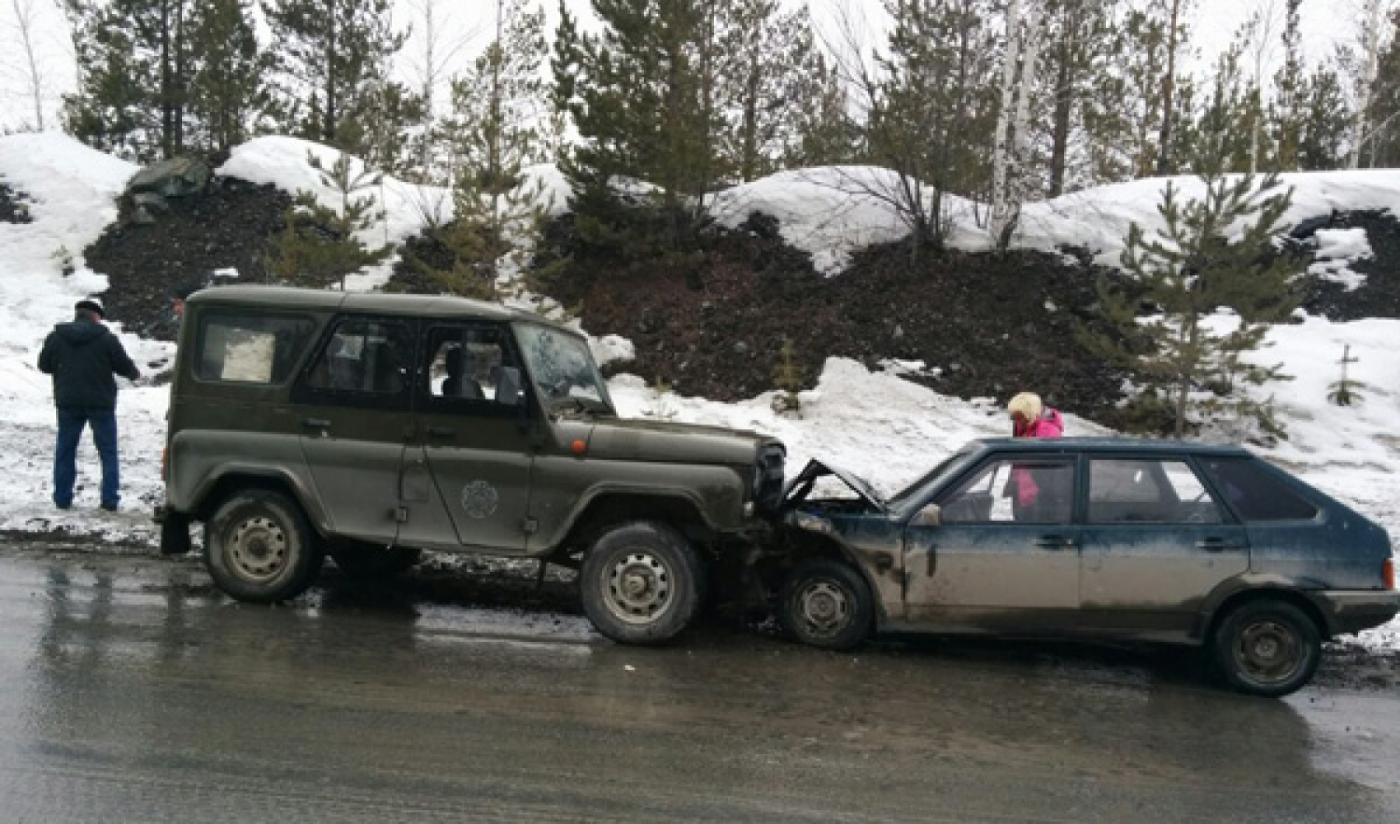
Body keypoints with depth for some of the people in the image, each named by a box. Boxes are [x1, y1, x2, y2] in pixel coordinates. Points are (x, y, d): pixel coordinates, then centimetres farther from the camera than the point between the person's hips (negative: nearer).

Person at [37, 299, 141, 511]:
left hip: (68, 402, 2)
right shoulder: (106, 338, -7)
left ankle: (62, 498, 13)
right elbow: (124, 365, -4)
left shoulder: (55, 336, 2)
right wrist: (135, 373, 18)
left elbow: (44, 365, 9)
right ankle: (110, 499, 2)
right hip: (100, 402, -2)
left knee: (65, 450, 14)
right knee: (108, 452, 6)